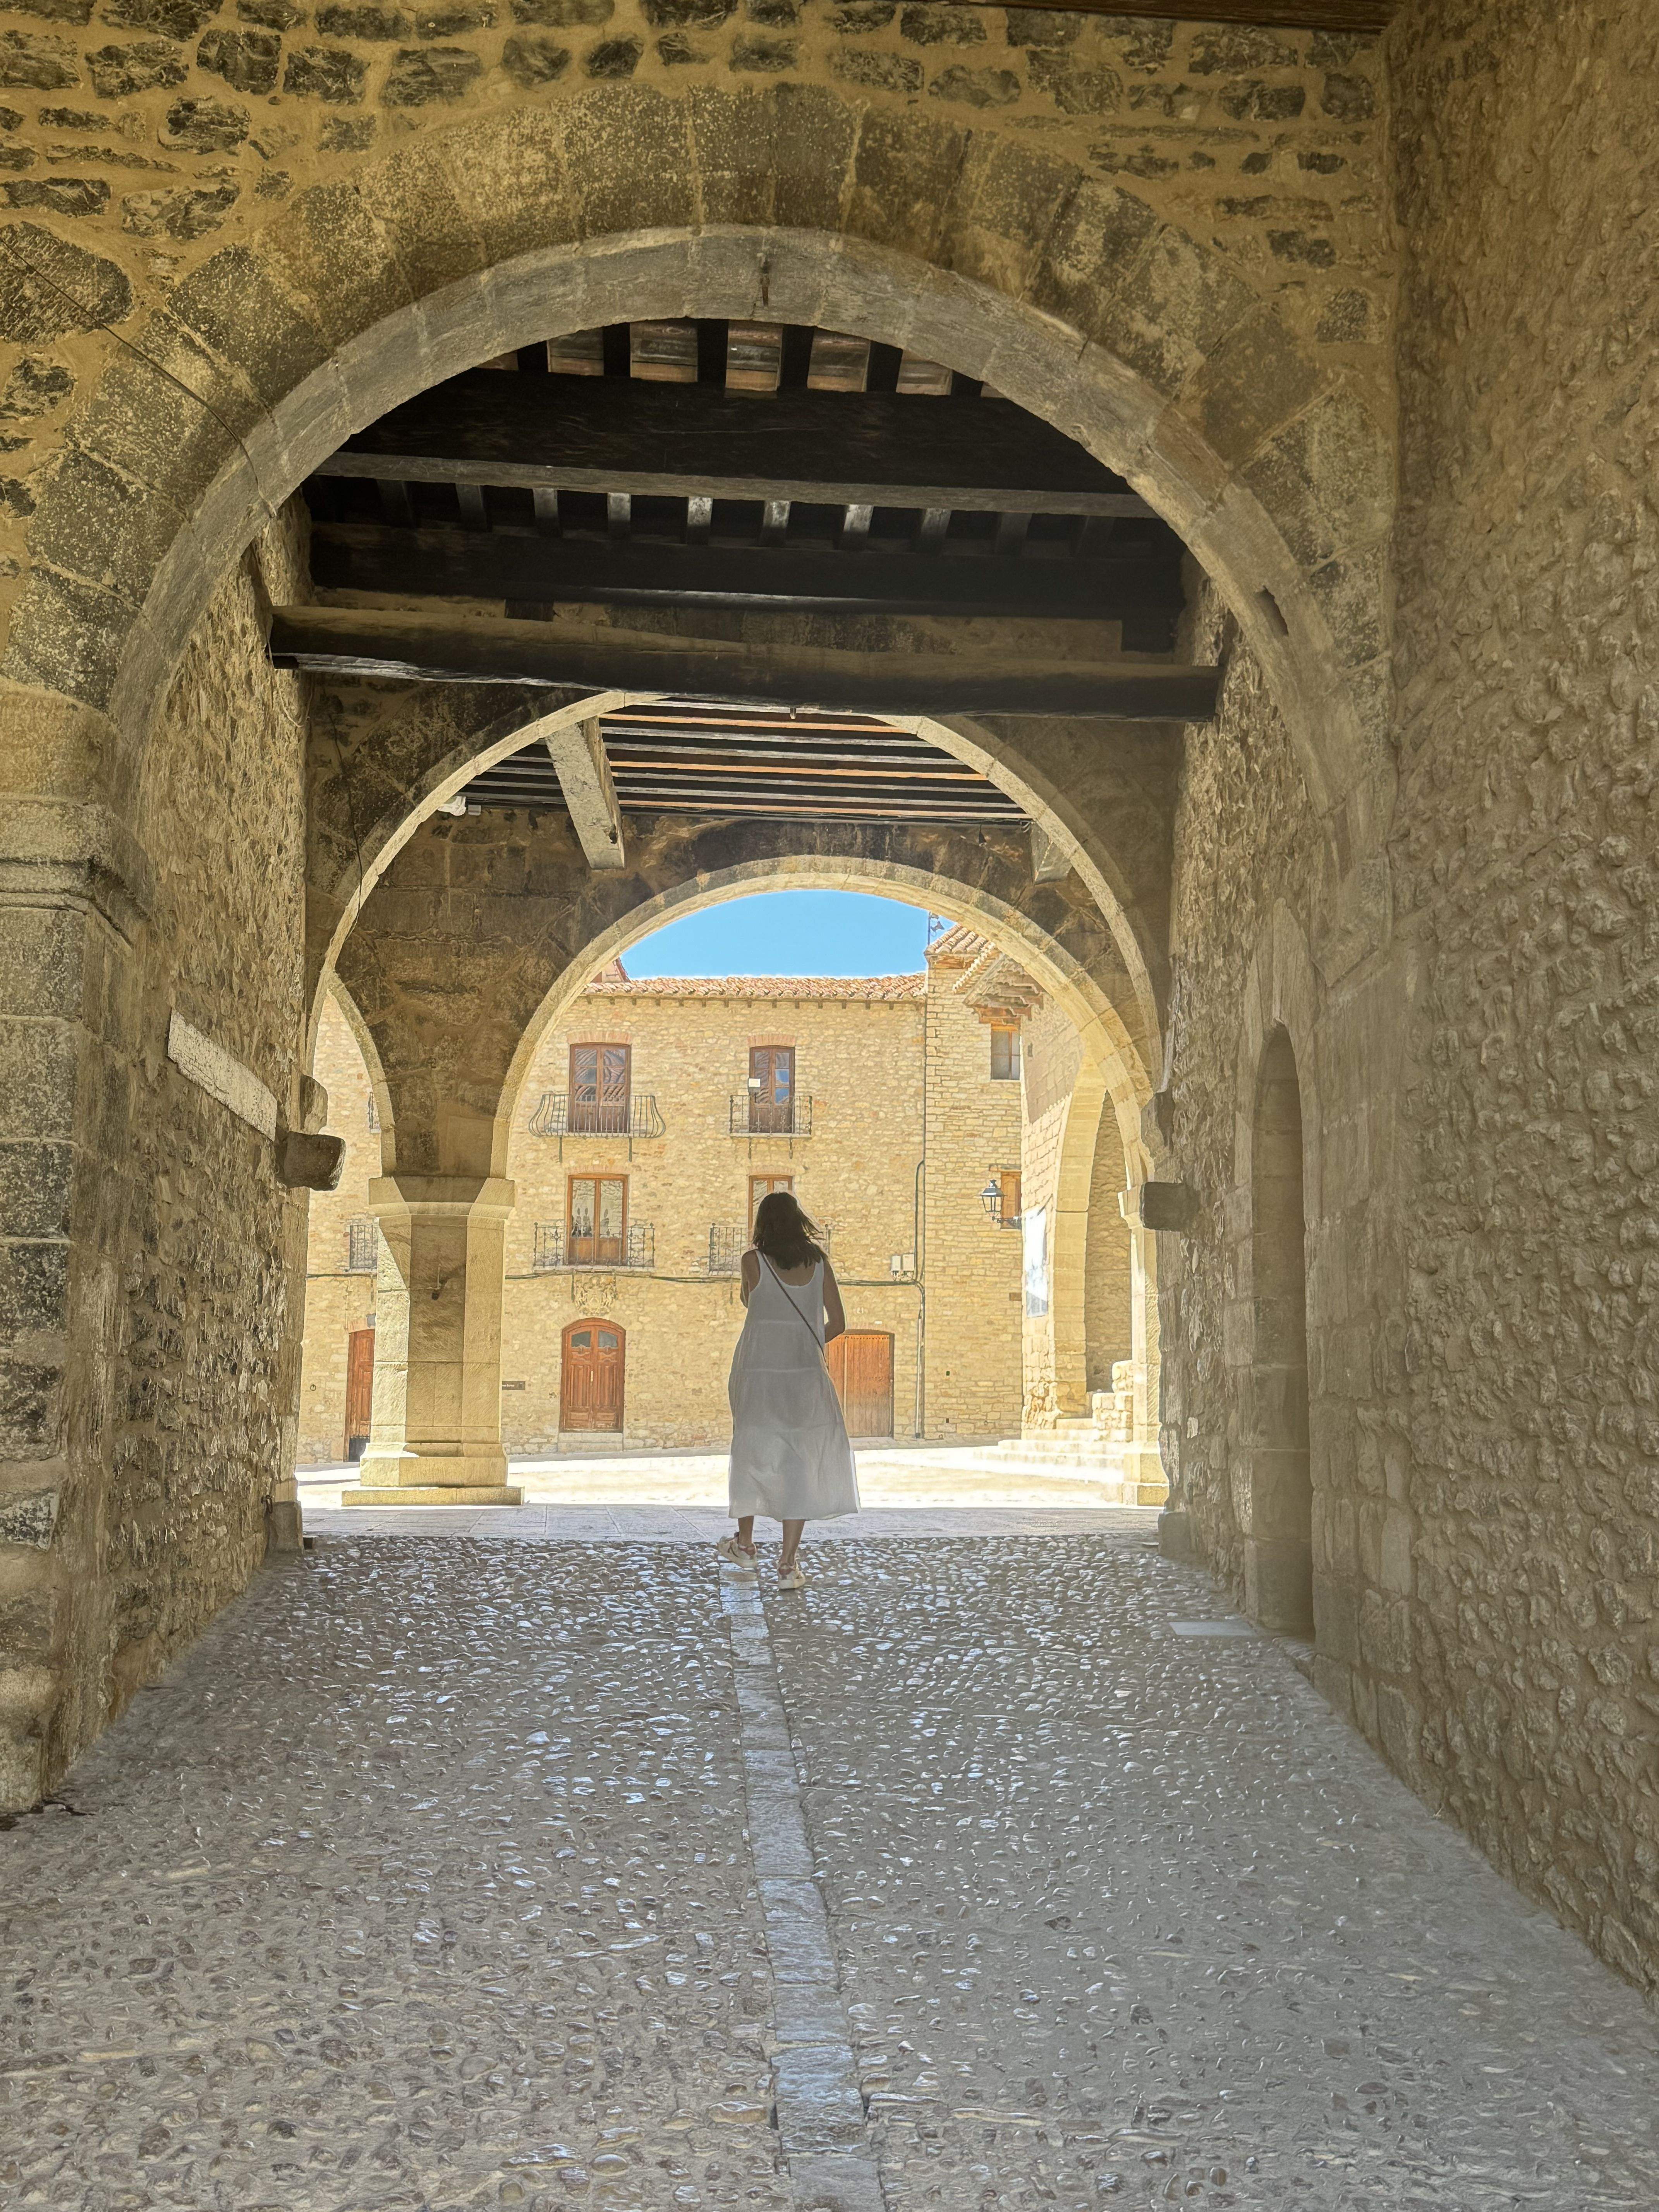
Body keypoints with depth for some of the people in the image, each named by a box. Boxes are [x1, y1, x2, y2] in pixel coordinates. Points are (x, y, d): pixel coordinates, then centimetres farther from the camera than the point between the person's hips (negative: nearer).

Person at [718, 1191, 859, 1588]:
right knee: (799, 1466, 4)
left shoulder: (754, 1259, -4)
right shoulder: (818, 1261, 2)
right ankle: (788, 1564, 2)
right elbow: (837, 1324, 3)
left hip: (758, 1375, -1)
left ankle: (745, 1544, 33)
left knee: (751, 1453, 18)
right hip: (805, 1377, 1)